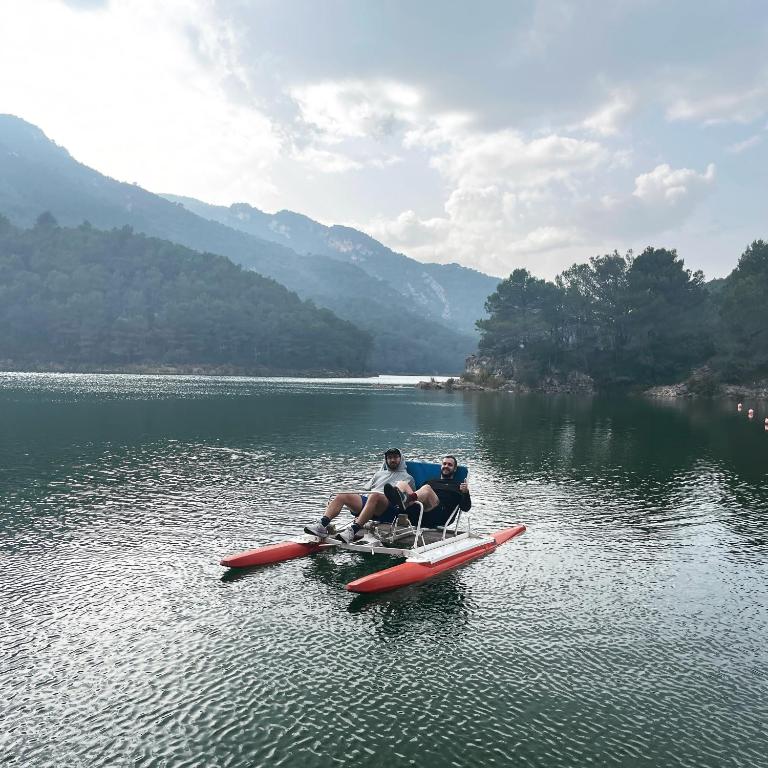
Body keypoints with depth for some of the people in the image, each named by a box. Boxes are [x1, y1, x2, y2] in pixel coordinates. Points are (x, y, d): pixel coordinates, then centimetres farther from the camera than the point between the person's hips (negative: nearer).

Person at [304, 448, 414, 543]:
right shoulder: (379, 474, 36)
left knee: (374, 495, -40)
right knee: (342, 495, -19)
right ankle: (322, 525, -36)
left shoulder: (407, 478, 23)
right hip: (366, 500, 5)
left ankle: (354, 529, -53)